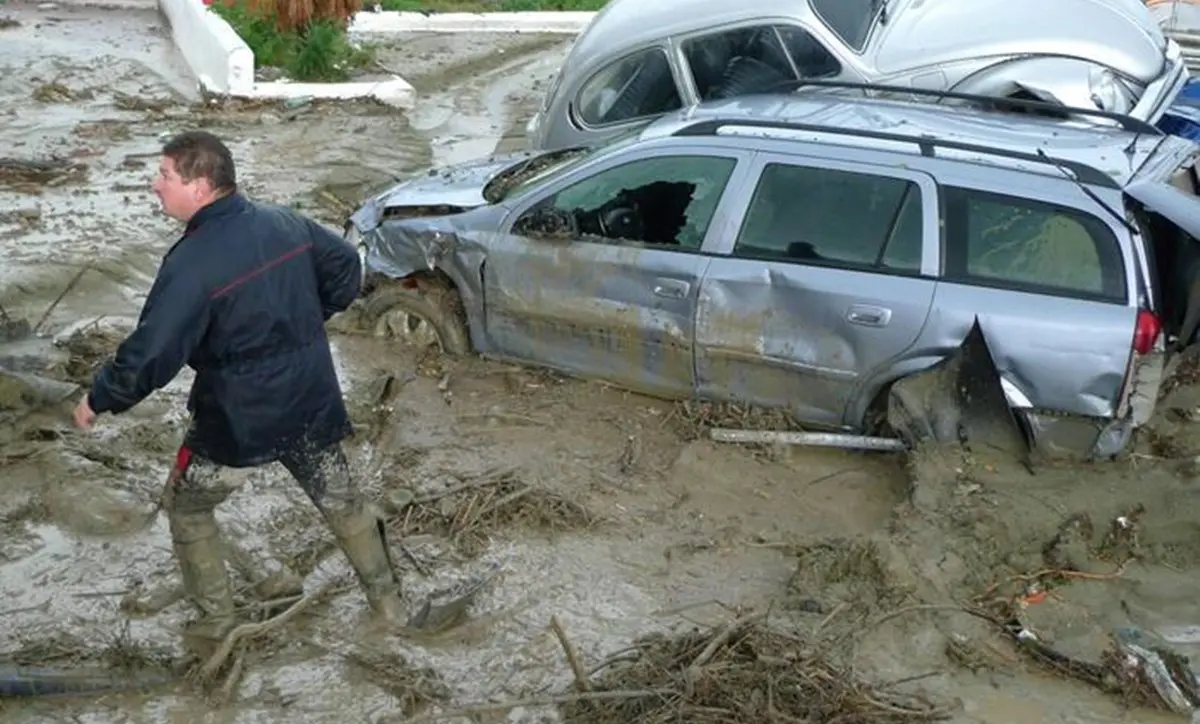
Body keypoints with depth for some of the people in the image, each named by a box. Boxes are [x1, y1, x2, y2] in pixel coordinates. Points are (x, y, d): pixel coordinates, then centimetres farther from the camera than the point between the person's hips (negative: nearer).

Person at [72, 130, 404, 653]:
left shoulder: (192, 262, -23)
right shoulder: (286, 223, -3)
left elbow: (151, 353, -24)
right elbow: (346, 268, 10)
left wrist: (99, 400, -8)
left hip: (236, 417, -5)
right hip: (310, 401, 5)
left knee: (187, 508, 18)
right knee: (339, 498, 21)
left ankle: (215, 621, 26)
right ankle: (386, 597, 32)